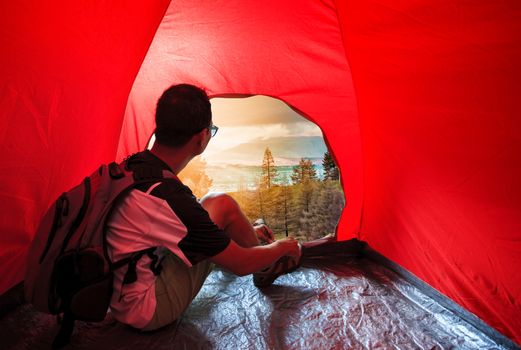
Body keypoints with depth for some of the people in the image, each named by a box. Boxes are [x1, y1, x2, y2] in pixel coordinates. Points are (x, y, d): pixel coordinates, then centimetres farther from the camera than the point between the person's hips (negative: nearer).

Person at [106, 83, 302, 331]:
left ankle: (266, 265, 30)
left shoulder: (132, 166, -3)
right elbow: (240, 264, -19)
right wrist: (282, 247, 2)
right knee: (222, 206, -12)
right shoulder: (170, 197, -31)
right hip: (146, 312, -8)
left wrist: (246, 233, 19)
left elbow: (194, 219, 12)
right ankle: (267, 269, 15)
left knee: (212, 209, 10)